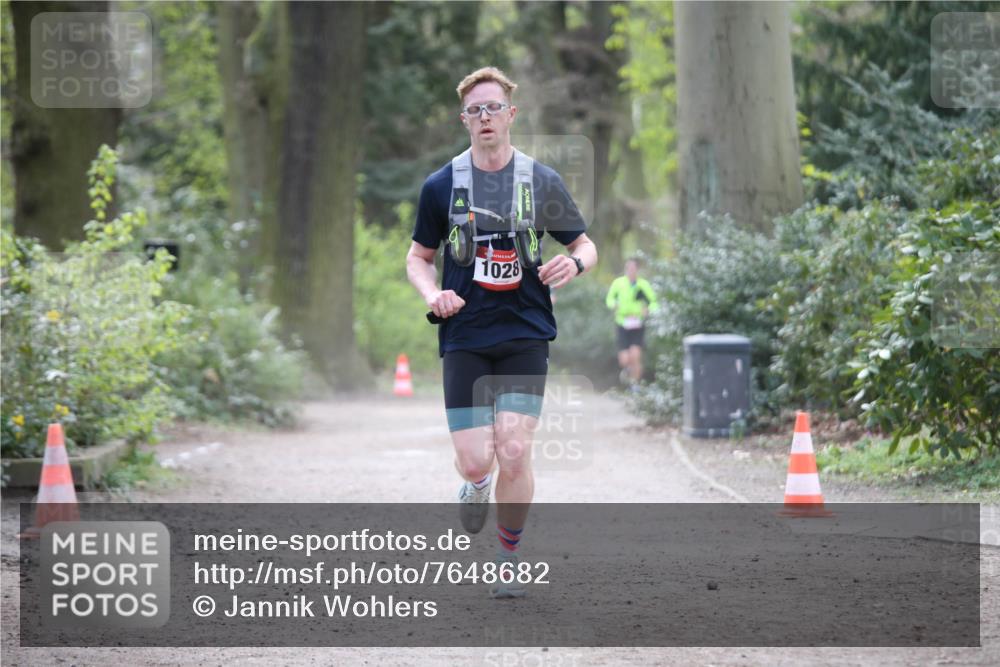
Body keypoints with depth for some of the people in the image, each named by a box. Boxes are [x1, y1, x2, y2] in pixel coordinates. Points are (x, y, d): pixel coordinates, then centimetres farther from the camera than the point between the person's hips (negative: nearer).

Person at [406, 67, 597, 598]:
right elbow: (417, 257, 14)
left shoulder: (543, 182, 4)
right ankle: (476, 487, 32)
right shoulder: (442, 185, 4)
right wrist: (433, 294, -8)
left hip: (525, 336, 0)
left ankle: (509, 556, 10)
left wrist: (575, 262, -11)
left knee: (514, 453, -13)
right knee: (476, 460, -7)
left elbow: (585, 245, 14)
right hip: (464, 339, 0)